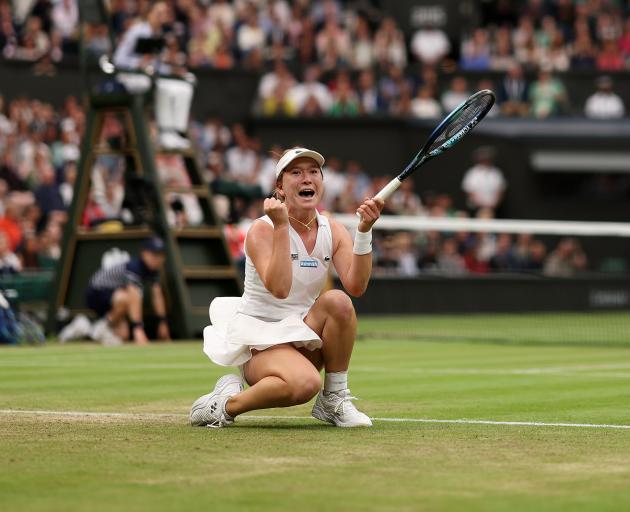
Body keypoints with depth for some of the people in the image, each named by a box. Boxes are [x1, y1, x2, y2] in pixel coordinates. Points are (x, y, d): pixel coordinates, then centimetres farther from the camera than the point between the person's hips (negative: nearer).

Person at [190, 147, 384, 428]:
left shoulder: (333, 230, 2)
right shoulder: (262, 229, -13)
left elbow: (355, 286, -14)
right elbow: (279, 288, -30)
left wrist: (364, 230, -23)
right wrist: (281, 227, -32)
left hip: (304, 338, 6)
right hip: (259, 339, -6)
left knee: (337, 301, -26)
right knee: (304, 383, -36)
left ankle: (334, 400, -11)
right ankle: (227, 402, -10)